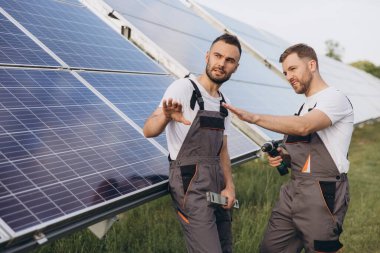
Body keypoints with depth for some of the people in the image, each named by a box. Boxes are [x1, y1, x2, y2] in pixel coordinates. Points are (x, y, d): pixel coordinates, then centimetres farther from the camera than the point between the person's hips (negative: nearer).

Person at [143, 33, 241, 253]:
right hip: (191, 184, -8)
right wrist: (165, 116, -41)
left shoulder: (224, 104, 13)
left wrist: (229, 186, 2)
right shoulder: (184, 88, -9)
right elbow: (149, 131, -19)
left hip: (217, 183, 8)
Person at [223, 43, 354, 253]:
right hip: (293, 192, 8)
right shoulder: (306, 106, 19)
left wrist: (253, 117, -29)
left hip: (322, 195, -8)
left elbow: (303, 127, -28)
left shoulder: (335, 98, -8)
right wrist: (283, 155, 7)